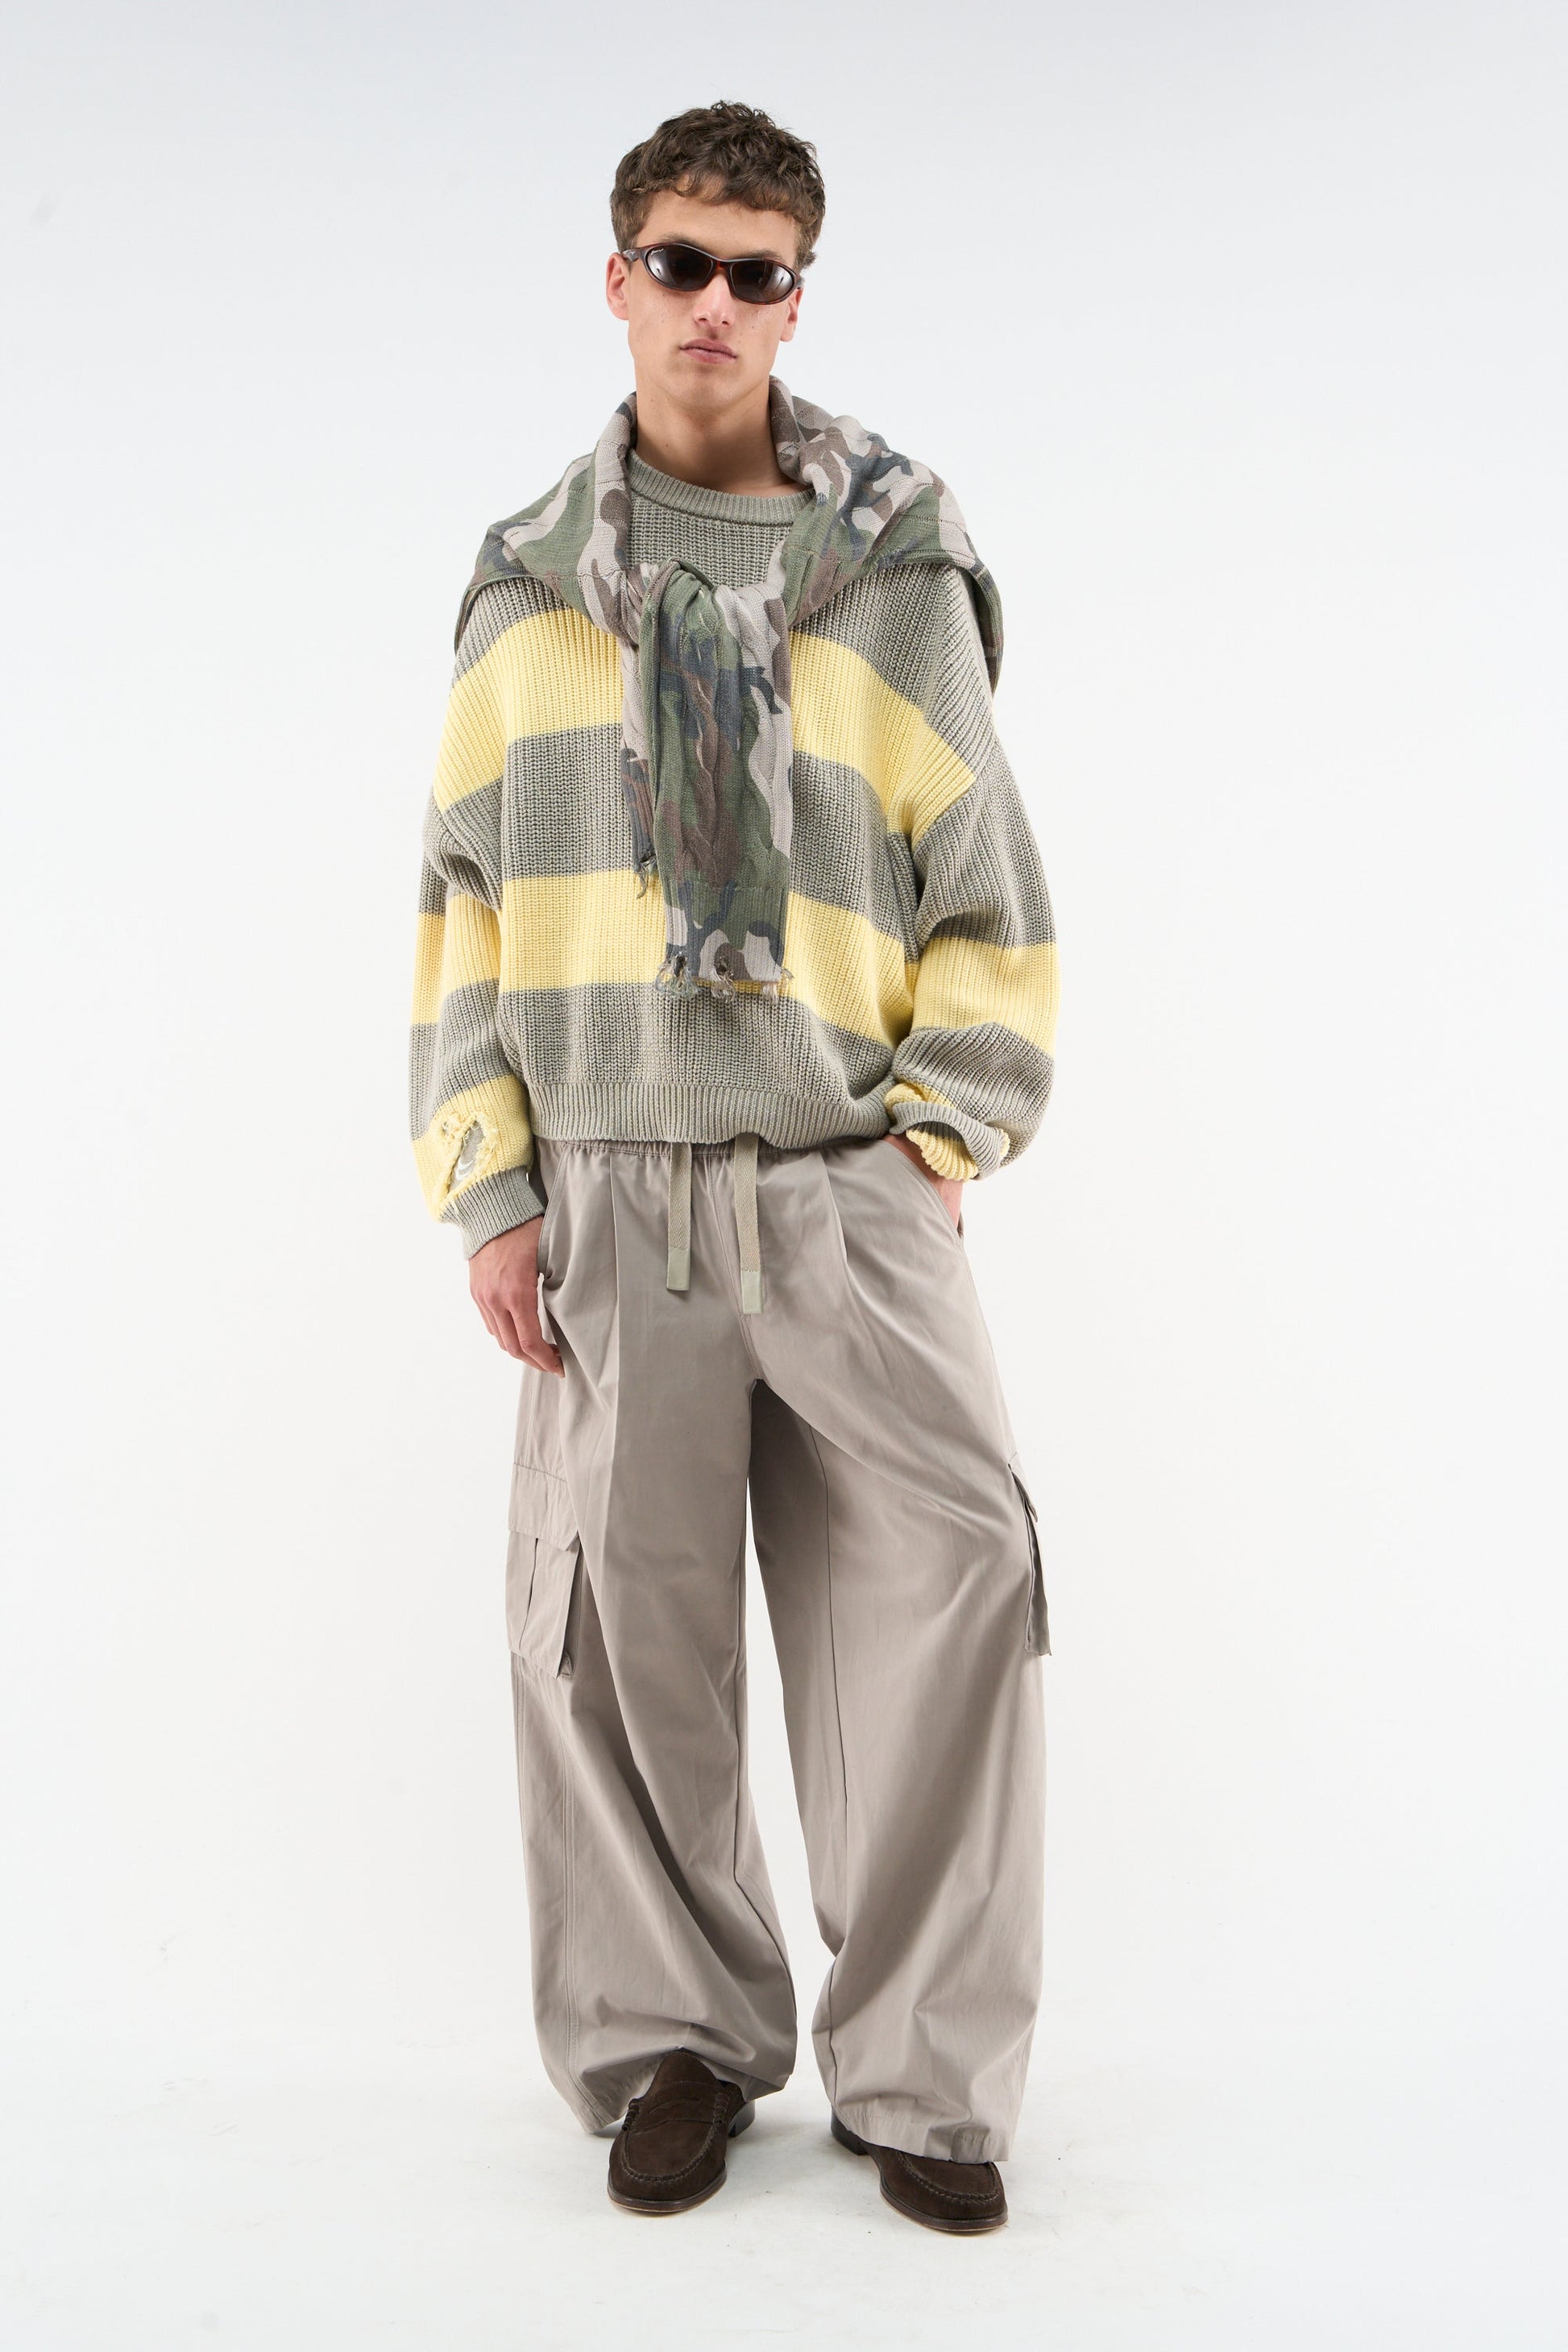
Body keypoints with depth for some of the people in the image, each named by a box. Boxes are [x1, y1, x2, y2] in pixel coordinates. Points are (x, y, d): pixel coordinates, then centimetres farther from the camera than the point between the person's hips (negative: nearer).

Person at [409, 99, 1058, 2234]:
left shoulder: (900, 581, 10)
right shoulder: (531, 590, 13)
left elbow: (988, 907, 10)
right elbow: (465, 909, 11)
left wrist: (938, 1139, -2)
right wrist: (489, 1190, 2)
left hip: (853, 1189, 0)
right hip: (613, 1196, 1)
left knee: (956, 1578, -9)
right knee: (615, 1620, 2)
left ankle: (921, 2071, 7)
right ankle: (675, 2040, 21)